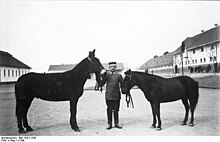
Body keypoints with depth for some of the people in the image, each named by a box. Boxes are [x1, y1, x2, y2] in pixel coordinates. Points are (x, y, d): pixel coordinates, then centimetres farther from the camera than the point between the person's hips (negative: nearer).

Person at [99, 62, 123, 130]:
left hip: (116, 95, 1)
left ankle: (116, 123, 22)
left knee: (116, 110, 10)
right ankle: (109, 124, 17)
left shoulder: (118, 75, 5)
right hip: (108, 95, -1)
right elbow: (101, 84, -2)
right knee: (109, 110, 6)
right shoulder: (106, 75, 4)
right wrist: (104, 77, -14)